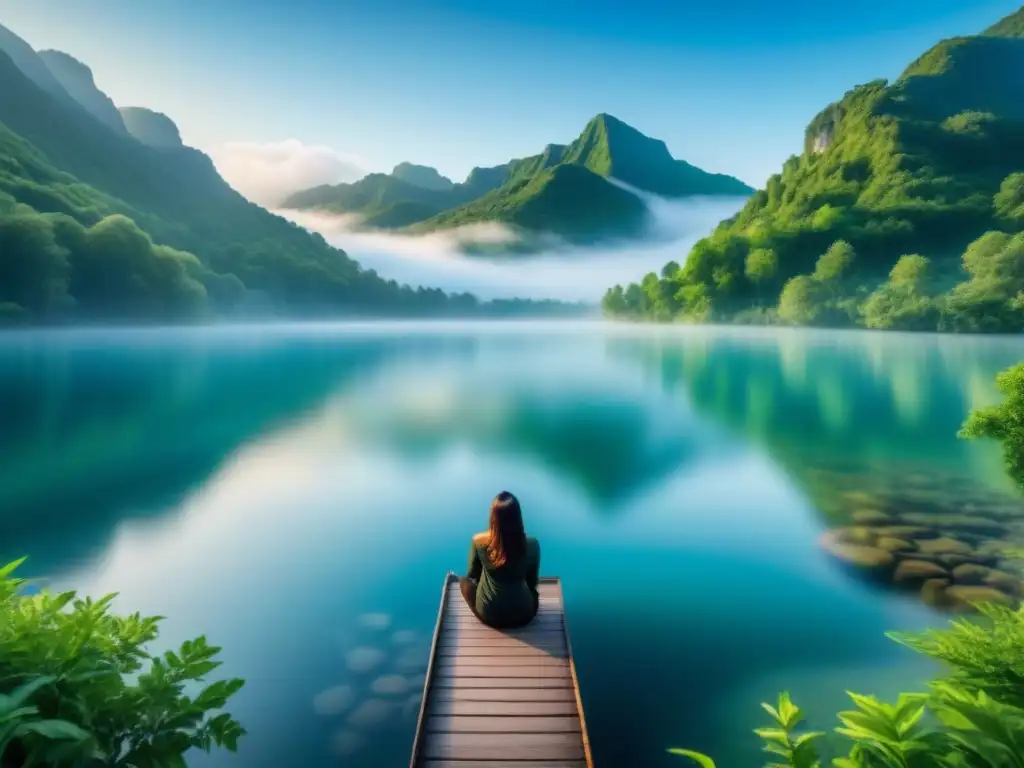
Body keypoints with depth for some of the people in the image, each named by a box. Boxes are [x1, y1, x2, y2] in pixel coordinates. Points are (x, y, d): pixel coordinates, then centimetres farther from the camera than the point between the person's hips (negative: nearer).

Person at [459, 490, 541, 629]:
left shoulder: (479, 541, -20)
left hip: (488, 615, -2)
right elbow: (533, 581, -2)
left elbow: (473, 575, -1)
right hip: (523, 615, 2)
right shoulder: (532, 544, -19)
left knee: (464, 581, 27)